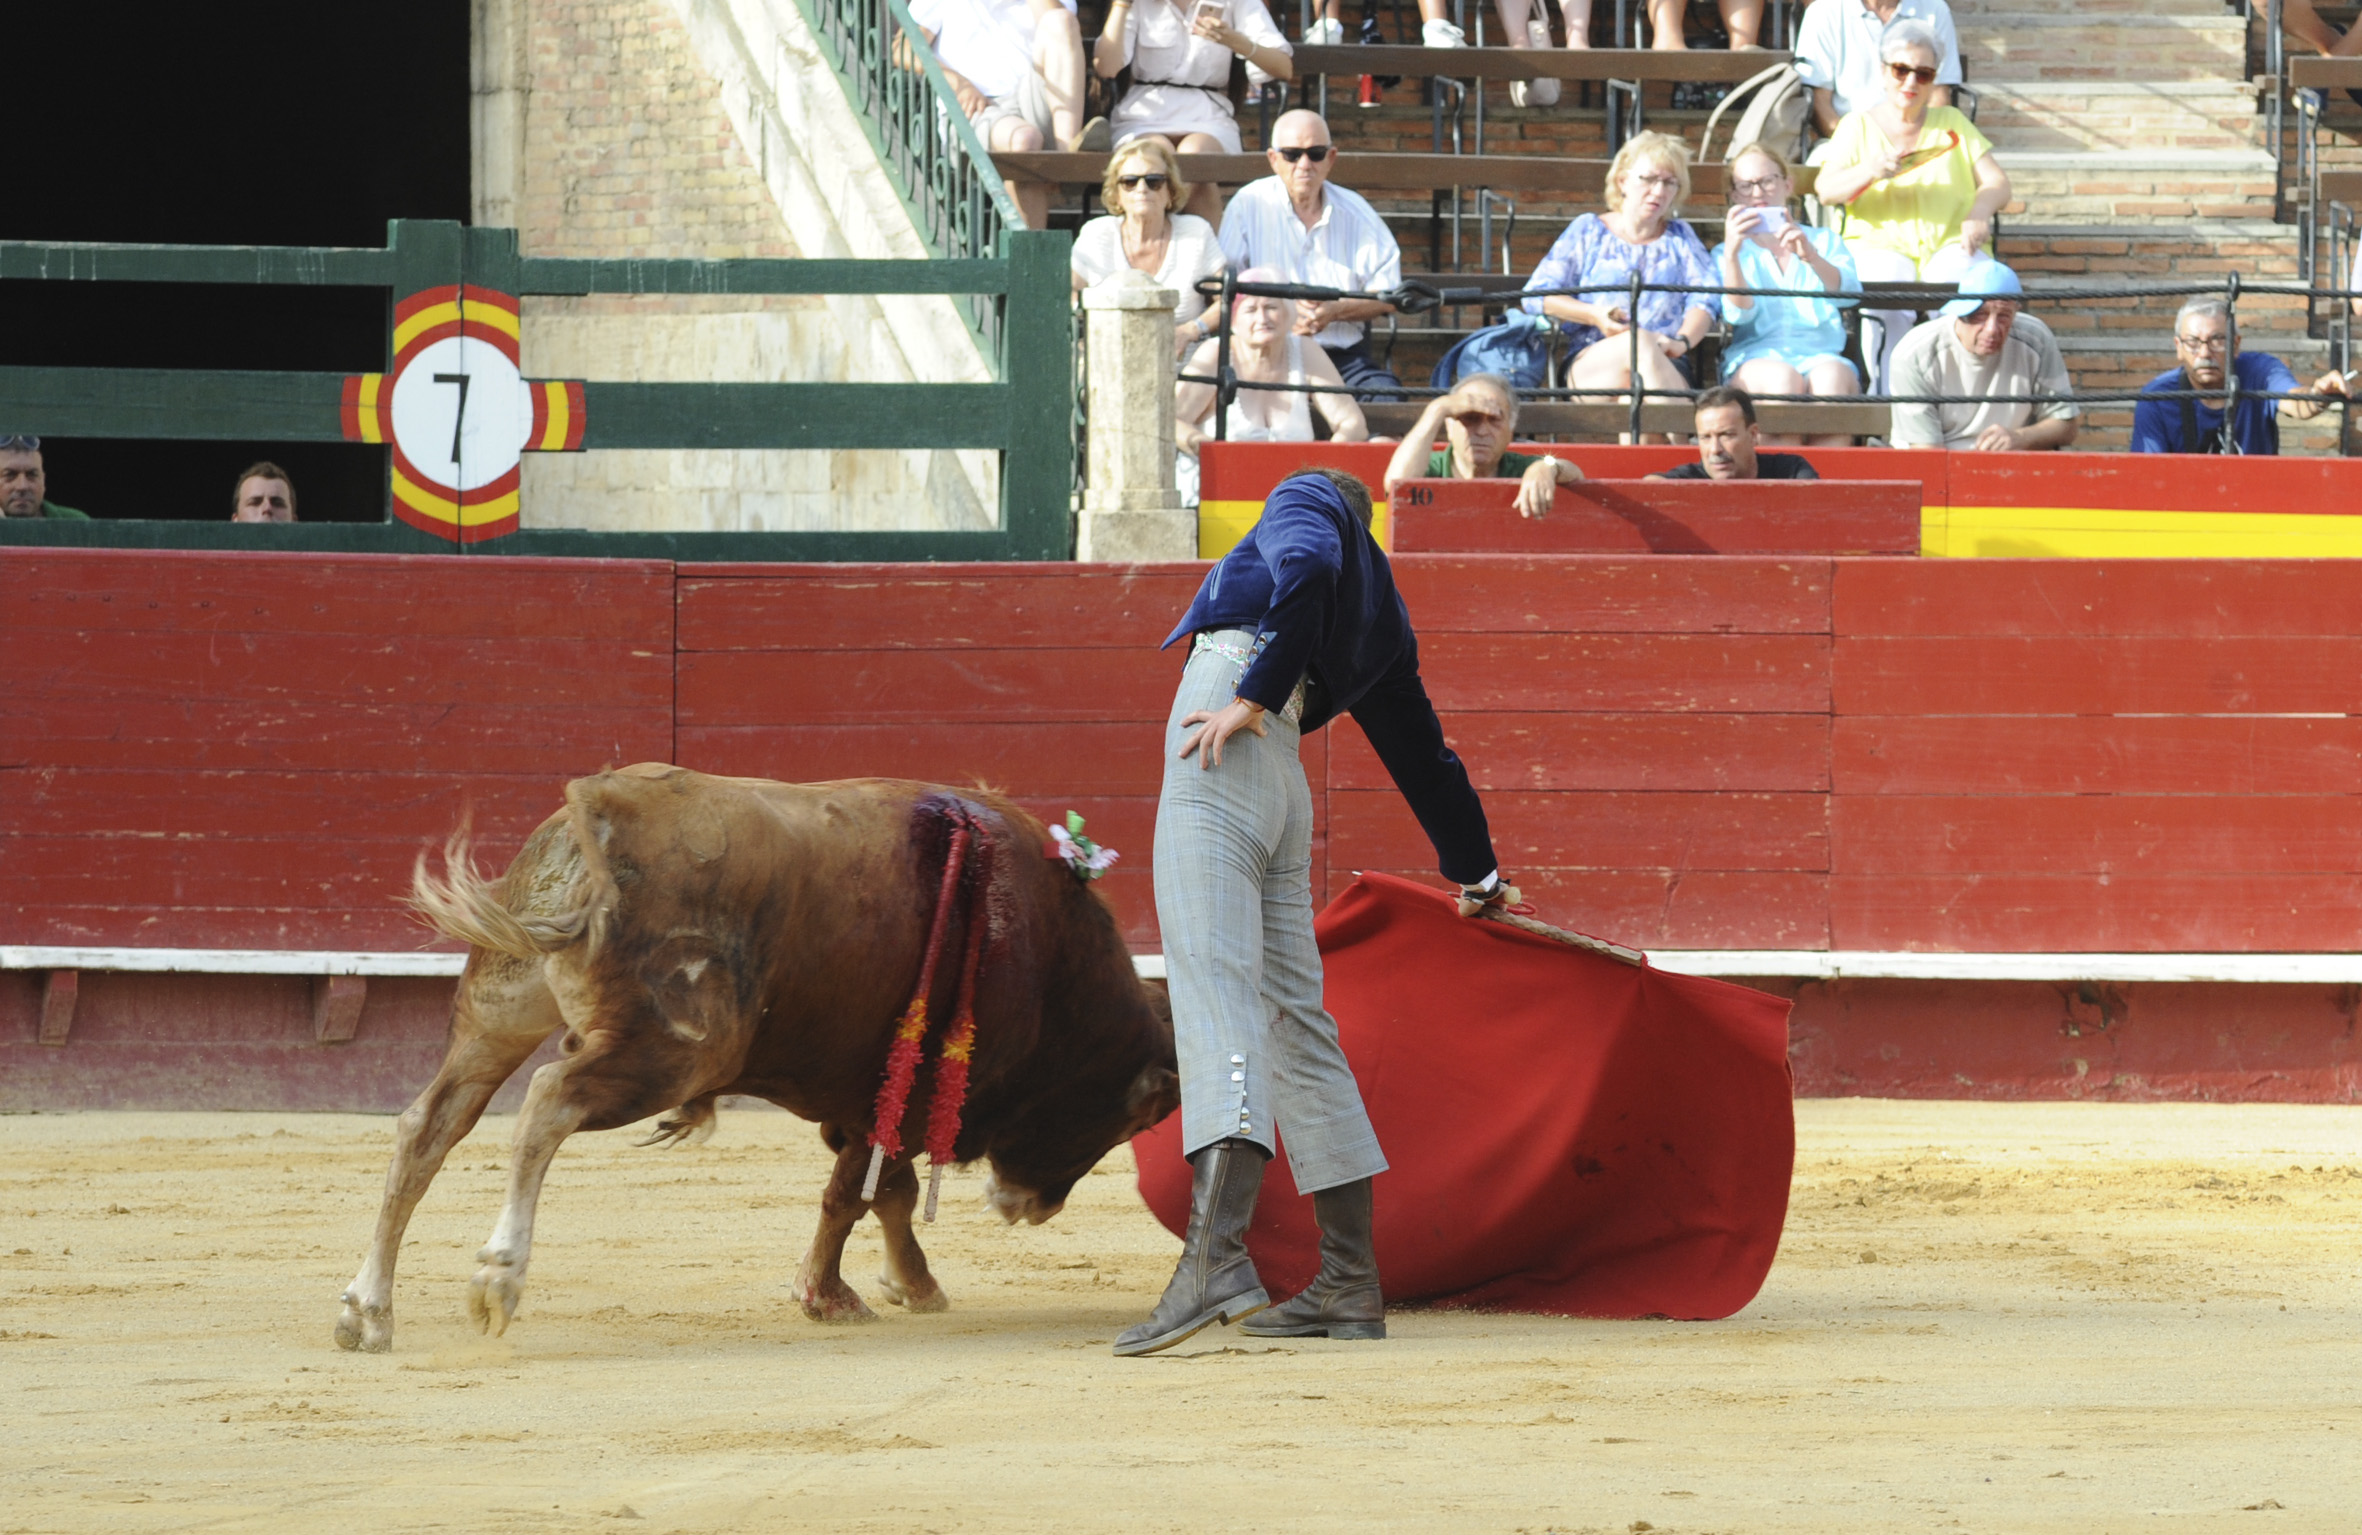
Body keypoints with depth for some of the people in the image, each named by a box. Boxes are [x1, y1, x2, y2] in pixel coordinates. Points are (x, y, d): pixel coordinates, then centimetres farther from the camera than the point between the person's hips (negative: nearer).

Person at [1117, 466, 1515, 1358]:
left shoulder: (1309, 500, 16)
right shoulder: (1381, 622, 34)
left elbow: (1306, 570, -8)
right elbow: (1423, 756, 42)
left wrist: (1256, 694, -16)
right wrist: (1476, 872, 54)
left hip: (1225, 748, -8)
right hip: (1282, 791, 8)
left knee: (1215, 988, -21)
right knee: (1295, 1020, 13)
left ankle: (1217, 1256, -38)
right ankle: (1349, 1285, 13)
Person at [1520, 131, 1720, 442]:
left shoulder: (1680, 238, 25)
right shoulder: (1588, 231, 19)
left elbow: (1706, 298, 7)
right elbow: (1536, 296, 9)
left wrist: (1683, 340, -14)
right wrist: (1595, 316, -8)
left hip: (1666, 365, 1)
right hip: (1588, 362, -1)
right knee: (1639, 342, -37)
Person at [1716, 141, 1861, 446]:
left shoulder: (1824, 241, 24)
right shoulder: (1731, 253, 22)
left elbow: (1849, 292, 1)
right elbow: (1738, 313, 1)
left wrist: (1811, 257, -18)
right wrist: (1732, 252, -13)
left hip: (1820, 354, 1)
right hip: (1757, 357, -1)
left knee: (1831, 376, -36)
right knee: (1782, 378, -37)